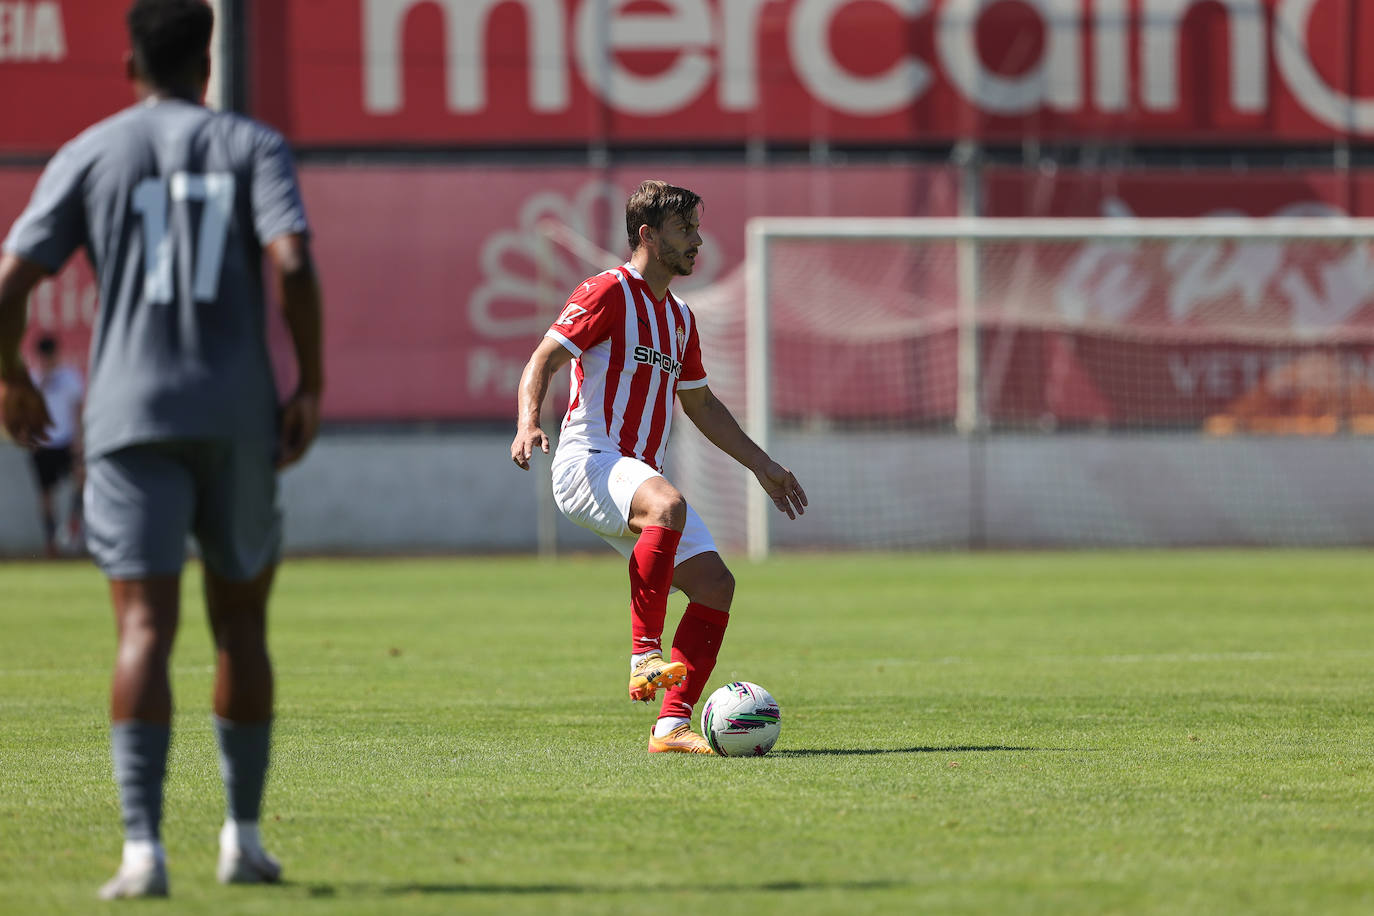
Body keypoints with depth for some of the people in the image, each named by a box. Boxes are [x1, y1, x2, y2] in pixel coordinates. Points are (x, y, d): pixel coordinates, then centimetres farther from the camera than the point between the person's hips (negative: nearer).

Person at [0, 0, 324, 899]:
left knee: (146, 629, -7)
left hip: (132, 420, -1)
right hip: (239, 419, 1)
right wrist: (311, 388, -4)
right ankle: (243, 834, 20)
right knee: (241, 623, 15)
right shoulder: (252, 147, 5)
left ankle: (143, 845, -21)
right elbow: (294, 263, -11)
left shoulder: (88, 156, 6)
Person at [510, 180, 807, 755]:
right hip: (588, 462, -9)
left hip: (639, 476, 9)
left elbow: (700, 404, 32)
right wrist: (528, 422, -29)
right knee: (668, 506, -39)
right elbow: (543, 360, -11)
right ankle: (644, 655, -35)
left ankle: (672, 725, -4)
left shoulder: (679, 318, 20)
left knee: (715, 584, -5)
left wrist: (762, 465, 32)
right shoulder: (608, 293, -4)